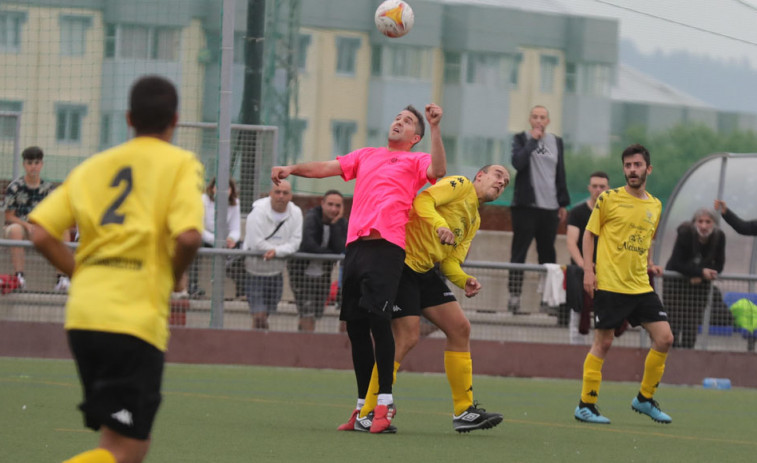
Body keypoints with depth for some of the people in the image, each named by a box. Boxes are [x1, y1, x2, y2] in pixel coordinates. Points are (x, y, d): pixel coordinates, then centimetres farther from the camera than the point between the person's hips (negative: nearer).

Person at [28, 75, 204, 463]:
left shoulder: (92, 166, 15)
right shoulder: (181, 164, 2)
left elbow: (41, 234, 5)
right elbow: (188, 235, -14)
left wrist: (84, 275, 15)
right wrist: (173, 276, 5)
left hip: (82, 316, 6)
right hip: (136, 320, -6)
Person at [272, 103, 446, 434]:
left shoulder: (415, 161, 13)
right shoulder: (366, 156, 27)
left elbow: (437, 170, -7)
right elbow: (329, 168, 23)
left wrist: (435, 128, -13)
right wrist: (292, 169, 9)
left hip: (387, 245, -5)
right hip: (356, 243, 5)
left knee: (377, 318, -18)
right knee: (355, 325, 4)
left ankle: (385, 404, -15)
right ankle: (363, 406, 13)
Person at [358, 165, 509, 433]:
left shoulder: (474, 221, 22)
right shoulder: (461, 185, -2)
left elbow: (449, 260, 14)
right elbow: (422, 201, -18)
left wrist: (464, 281, -5)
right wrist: (439, 224, -35)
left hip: (425, 270, 10)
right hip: (402, 261, -10)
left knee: (460, 328, 4)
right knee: (407, 338, -14)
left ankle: (464, 411, 11)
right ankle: (367, 414, -5)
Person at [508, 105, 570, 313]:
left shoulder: (556, 142, 14)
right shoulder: (521, 139, 4)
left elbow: (560, 174, 16)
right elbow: (518, 162, -14)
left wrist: (563, 203, 13)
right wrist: (533, 140, -10)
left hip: (550, 207, 3)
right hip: (526, 204, -3)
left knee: (548, 252, 3)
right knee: (519, 251, -5)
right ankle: (514, 294, -4)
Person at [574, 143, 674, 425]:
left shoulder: (655, 206, 13)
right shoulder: (609, 199, -2)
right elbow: (590, 234, 2)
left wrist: (649, 264, 9)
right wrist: (588, 270, -8)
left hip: (641, 286, 5)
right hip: (610, 284, -5)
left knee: (664, 338, -2)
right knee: (603, 343, -3)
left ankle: (645, 399, 13)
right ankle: (585, 405, 6)